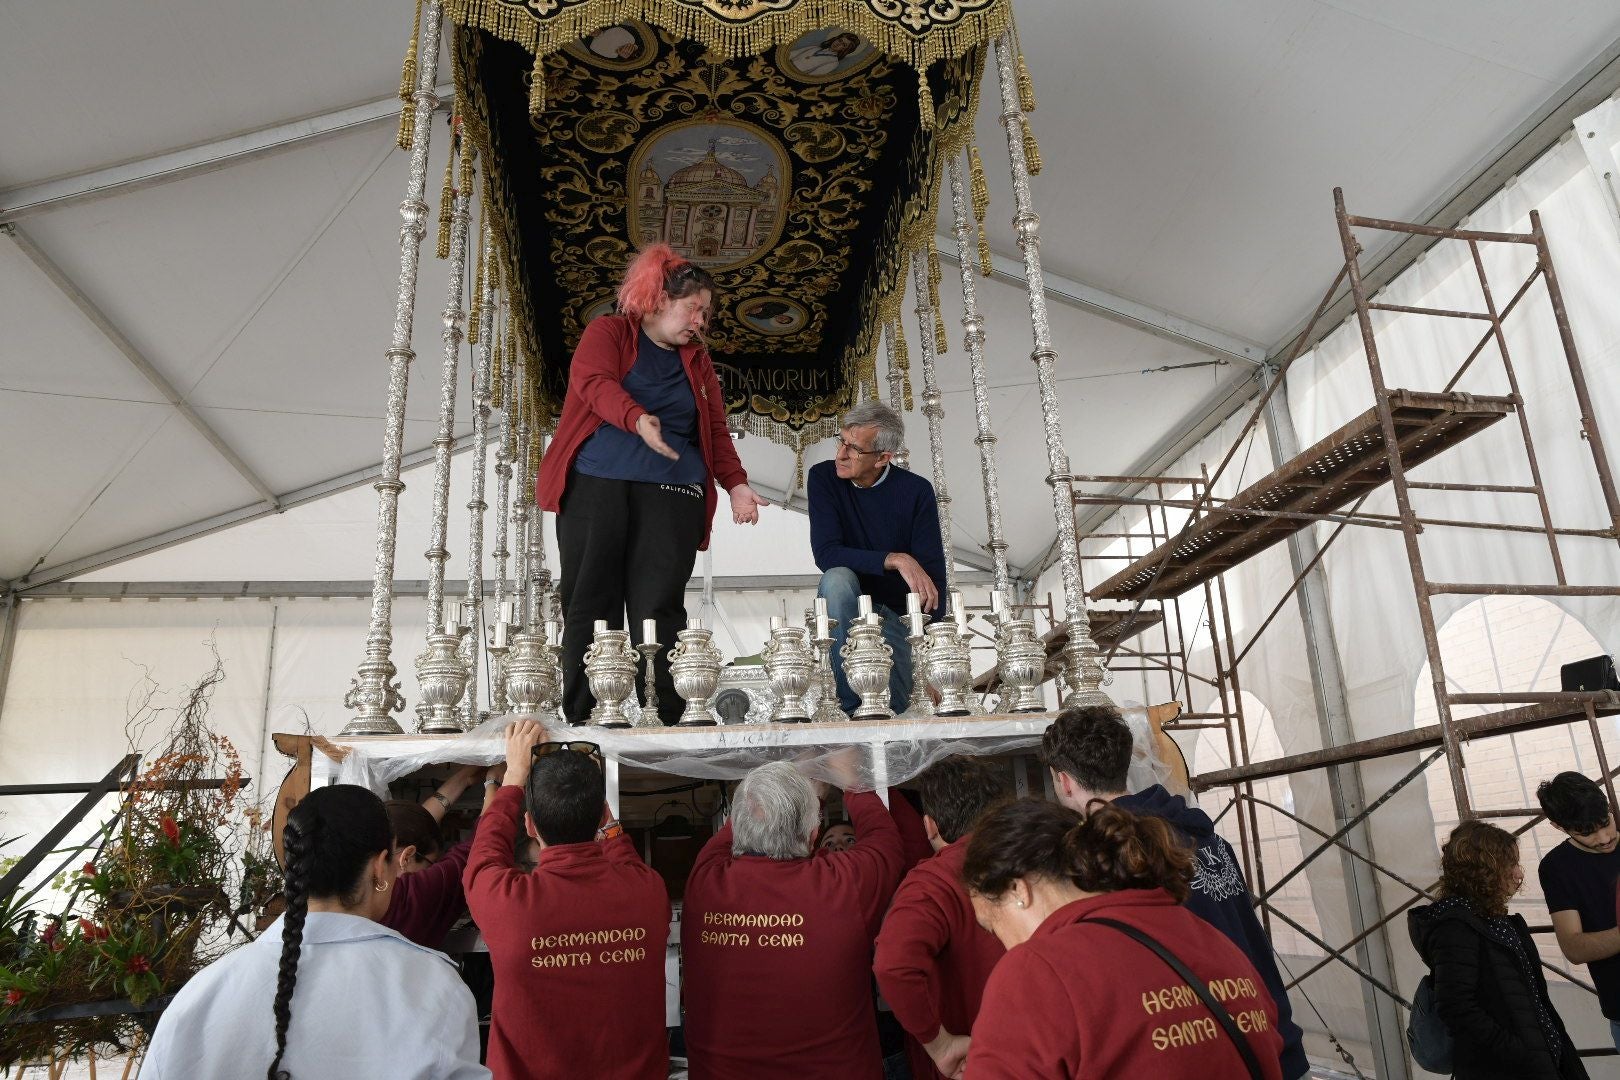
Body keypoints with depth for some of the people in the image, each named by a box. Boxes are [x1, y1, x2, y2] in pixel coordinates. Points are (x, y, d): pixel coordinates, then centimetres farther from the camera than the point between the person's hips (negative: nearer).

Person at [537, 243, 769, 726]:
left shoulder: (697, 360, 23)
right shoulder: (608, 331, 10)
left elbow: (716, 429, 19)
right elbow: (593, 380, -10)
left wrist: (736, 484, 3)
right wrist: (637, 419, -29)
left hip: (672, 495, 3)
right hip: (595, 486, -2)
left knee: (659, 610, -6)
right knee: (589, 608, -4)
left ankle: (664, 720, -6)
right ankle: (583, 723, -1)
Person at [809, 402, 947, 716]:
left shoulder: (915, 491, -9)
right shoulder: (823, 477, -8)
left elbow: (933, 574, -12)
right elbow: (826, 554, -19)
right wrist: (895, 560, -31)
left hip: (897, 613, 0)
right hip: (844, 607, 0)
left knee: (895, 707, -18)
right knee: (837, 578, -33)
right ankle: (853, 704, -26)